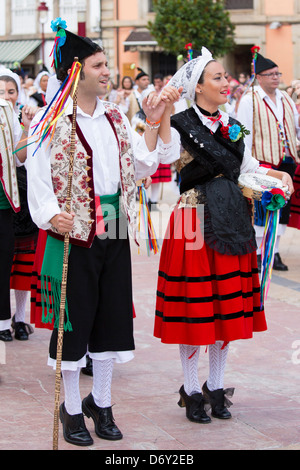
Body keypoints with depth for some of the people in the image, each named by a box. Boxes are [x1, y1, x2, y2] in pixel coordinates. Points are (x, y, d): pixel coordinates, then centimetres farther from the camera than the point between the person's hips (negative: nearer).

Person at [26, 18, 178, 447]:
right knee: (74, 317, 1)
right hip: (74, 232, -6)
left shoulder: (115, 118, 11)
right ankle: (72, 409, 14)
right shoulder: (52, 120, -7)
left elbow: (141, 167, 12)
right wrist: (51, 215, -28)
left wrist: (152, 124, 4)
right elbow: (38, 176, -12)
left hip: (114, 233, 6)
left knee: (112, 315, 10)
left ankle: (101, 403, 24)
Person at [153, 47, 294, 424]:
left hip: (232, 222, 6)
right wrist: (163, 119, -31)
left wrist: (278, 174, 3)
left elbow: (248, 167, 20)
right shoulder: (181, 125, -8)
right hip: (195, 220, -6)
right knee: (195, 310, -1)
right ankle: (191, 391, 12)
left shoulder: (232, 125, 12)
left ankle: (215, 387, 21)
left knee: (228, 306, 9)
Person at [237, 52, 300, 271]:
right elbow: (243, 133, -9)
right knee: (262, 208, -3)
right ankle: (258, 253, 5)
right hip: (263, 163, -6)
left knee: (282, 208, 9)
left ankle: (275, 252, 17)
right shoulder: (249, 100, -5)